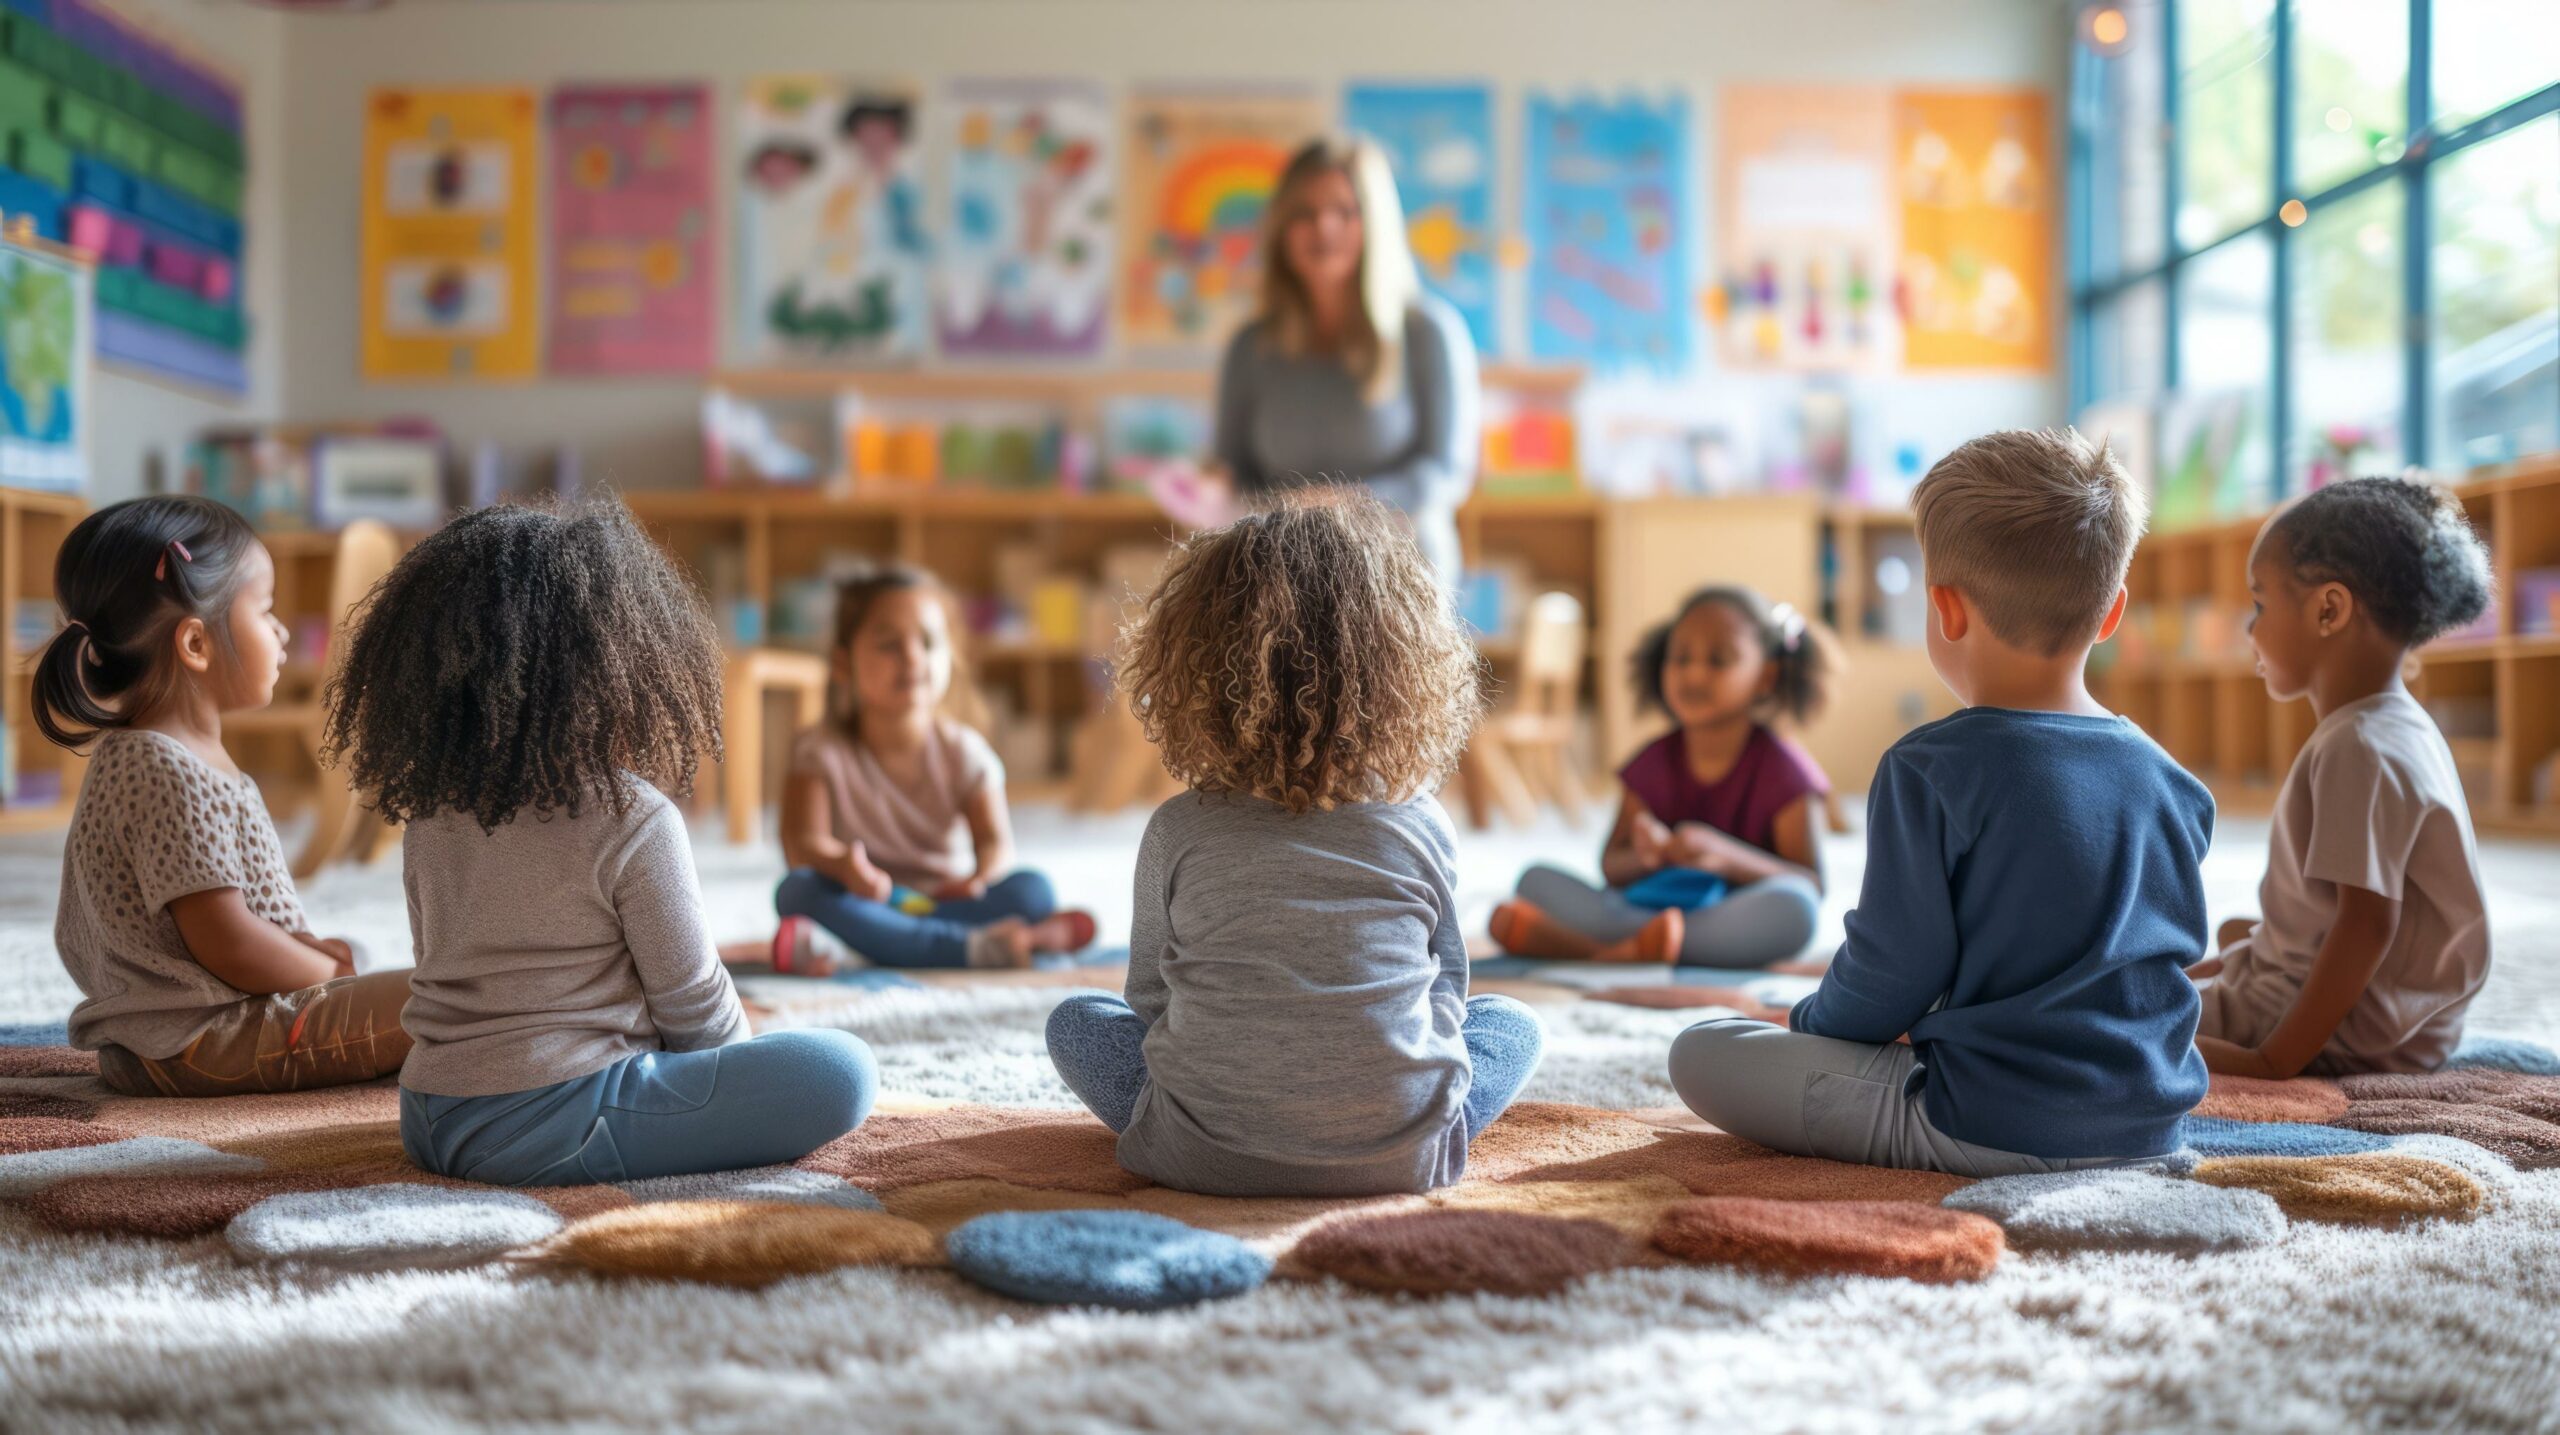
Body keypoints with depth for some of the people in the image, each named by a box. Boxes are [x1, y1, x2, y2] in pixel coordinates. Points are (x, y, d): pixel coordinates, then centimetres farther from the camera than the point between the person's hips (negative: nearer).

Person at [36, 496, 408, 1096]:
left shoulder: (134, 756, 12)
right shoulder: (170, 775, -23)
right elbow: (226, 946, -24)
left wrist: (306, 949, 10)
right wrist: (328, 972, -8)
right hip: (203, 1043, -12)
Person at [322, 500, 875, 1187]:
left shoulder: (425, 818, 7)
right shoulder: (633, 819, -14)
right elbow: (692, 1002, -7)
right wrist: (744, 1067, 15)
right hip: (548, 1126, -8)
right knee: (841, 1070, -13)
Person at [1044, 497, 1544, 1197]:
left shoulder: (1177, 832, -2)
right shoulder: (1422, 826, -1)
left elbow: (1149, 1001, 8)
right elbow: (1447, 990, 11)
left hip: (1207, 1156, 0)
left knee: (1076, 1019, 23)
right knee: (1513, 1022, 25)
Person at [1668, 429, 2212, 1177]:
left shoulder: (1931, 771, -16)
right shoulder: (2171, 780, 4)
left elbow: (1894, 967, -14)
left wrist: (1814, 1023, 10)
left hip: (1993, 1129, -8)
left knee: (1700, 1054, -1)